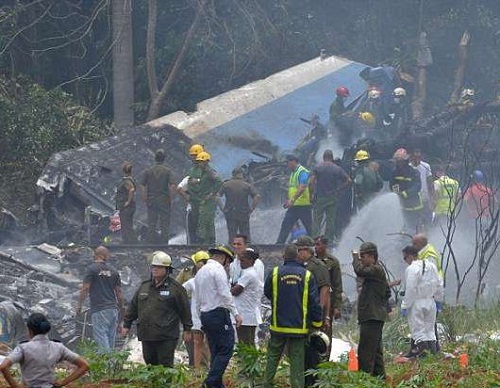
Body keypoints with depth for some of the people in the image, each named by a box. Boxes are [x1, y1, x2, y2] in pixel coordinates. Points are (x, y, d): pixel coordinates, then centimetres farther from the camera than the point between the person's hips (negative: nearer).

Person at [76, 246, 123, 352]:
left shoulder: (92, 269, -3)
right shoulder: (113, 271, 11)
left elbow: (85, 289, -7)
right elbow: (119, 292, 13)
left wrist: (79, 305, 3)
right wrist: (121, 308, 22)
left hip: (99, 309, -5)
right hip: (113, 309, 5)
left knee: (101, 337, -9)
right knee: (111, 338, 10)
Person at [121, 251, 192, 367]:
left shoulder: (175, 287, -1)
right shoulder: (144, 286, 14)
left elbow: (184, 309, 2)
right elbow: (133, 307, 20)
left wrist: (187, 329, 3)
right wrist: (126, 325, 18)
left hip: (166, 338, -5)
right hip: (146, 336, 5)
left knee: (166, 366, -7)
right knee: (150, 364, 9)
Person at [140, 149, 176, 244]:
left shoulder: (148, 171, 1)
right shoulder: (167, 171, -6)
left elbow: (142, 186, -1)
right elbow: (172, 186, -13)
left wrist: (144, 198, 8)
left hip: (151, 200, 2)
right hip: (164, 200, -2)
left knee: (151, 224, 8)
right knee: (165, 224, 3)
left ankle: (151, 243, 8)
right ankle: (164, 242, 1)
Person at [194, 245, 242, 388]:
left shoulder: (200, 272, 19)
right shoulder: (218, 269, -8)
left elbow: (197, 299, 22)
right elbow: (225, 294, -16)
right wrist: (236, 313, -13)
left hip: (205, 315, 9)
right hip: (219, 313, -9)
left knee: (215, 351, 11)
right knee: (226, 349, -9)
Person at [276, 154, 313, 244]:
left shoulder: (302, 172, -13)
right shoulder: (293, 173, 17)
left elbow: (302, 188, -24)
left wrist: (292, 200, -28)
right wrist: (289, 200, 17)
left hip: (303, 205, -9)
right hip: (293, 206, 9)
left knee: (309, 227, -1)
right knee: (286, 225, 5)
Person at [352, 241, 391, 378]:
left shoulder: (376, 269, -12)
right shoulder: (376, 270, 20)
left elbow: (359, 270, -29)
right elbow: (387, 293, 28)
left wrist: (355, 256, -12)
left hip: (372, 317, -11)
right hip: (374, 316, 11)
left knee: (365, 352, -13)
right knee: (375, 350, 16)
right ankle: (379, 376, 22)